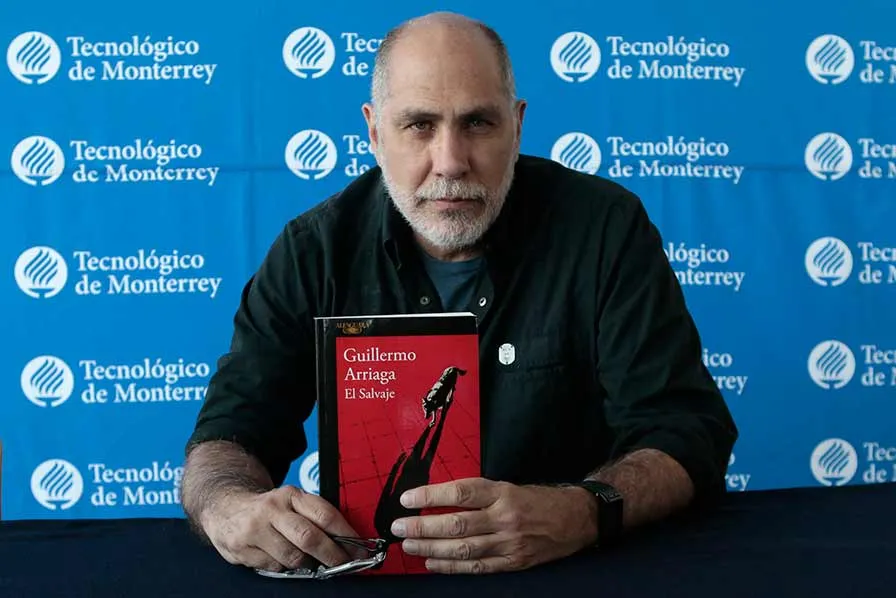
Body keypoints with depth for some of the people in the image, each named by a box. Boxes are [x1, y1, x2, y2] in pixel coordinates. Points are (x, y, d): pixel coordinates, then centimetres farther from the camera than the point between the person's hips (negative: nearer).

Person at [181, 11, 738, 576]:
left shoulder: (606, 228, -10)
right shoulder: (314, 250, -4)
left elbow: (687, 431, -14)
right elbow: (230, 431, -5)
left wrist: (581, 515, -35)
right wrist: (231, 508, -29)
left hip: (575, 574, -1)